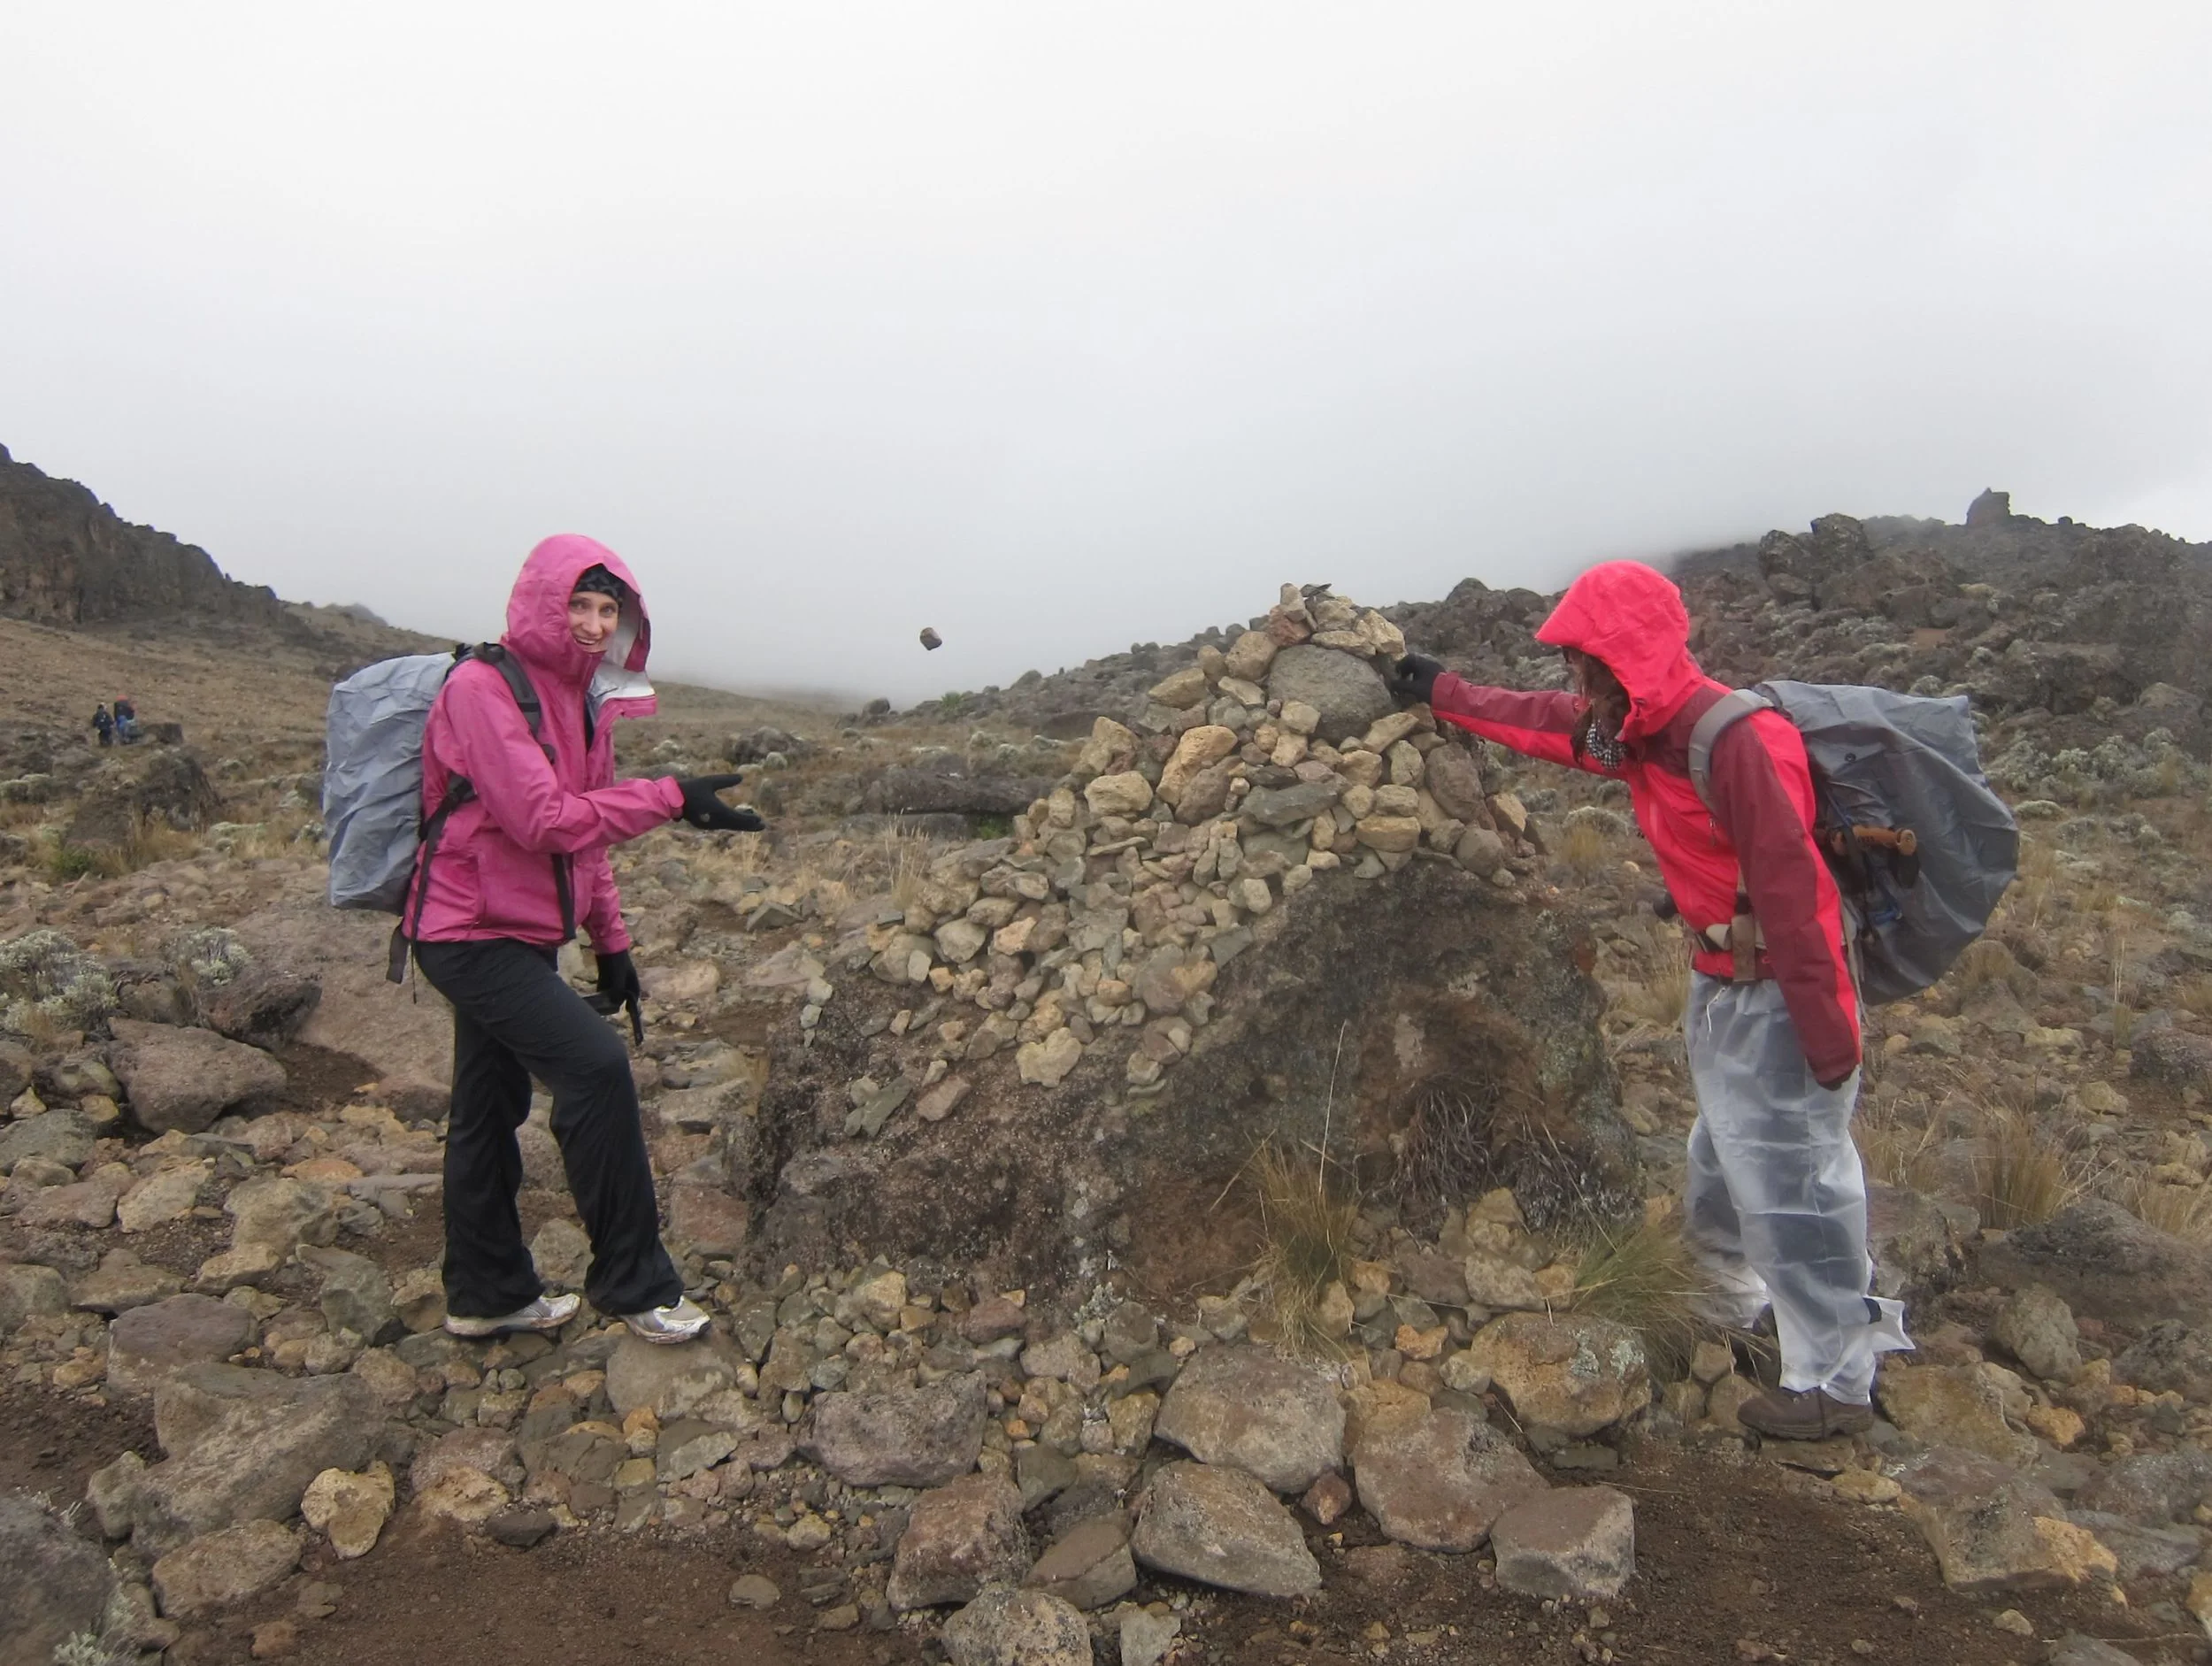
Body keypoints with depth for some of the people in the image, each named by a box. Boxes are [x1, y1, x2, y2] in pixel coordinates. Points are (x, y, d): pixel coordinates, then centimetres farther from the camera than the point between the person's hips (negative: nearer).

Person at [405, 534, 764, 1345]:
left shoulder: (581, 698, 11)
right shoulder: (483, 688, -17)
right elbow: (542, 820, -26)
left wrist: (610, 939, 14)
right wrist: (671, 797, -25)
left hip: (522, 934, 9)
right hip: (474, 933, -9)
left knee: (490, 1110, 16)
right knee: (595, 1064, -18)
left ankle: (487, 1296, 29)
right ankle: (634, 1283, -8)